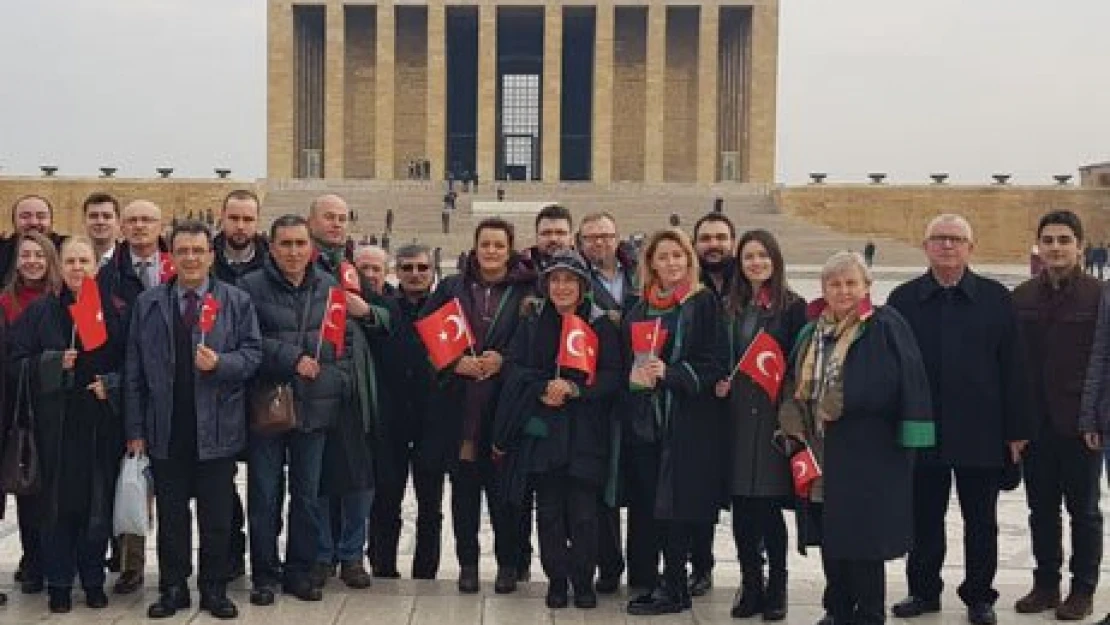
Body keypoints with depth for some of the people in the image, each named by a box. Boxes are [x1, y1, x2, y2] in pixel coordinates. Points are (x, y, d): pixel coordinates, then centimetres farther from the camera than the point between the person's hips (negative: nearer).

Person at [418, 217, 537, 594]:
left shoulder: (528, 290, 3)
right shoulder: (451, 288, 10)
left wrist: (503, 359, -11)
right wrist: (454, 362, -7)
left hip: (503, 404, -2)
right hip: (457, 404, 2)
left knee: (503, 487, 3)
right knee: (463, 486, 6)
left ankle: (508, 563, 16)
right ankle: (467, 562, 17)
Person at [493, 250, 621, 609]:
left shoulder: (600, 324, 4)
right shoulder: (532, 322, 10)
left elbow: (612, 376, -2)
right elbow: (513, 368, 2)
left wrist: (574, 388, -15)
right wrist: (545, 387, -14)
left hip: (584, 433, -1)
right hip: (540, 429, 2)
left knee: (583, 514, -3)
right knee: (549, 512, 4)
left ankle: (583, 581, 12)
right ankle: (556, 580, 16)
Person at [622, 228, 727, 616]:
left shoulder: (704, 305, 0)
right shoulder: (639, 310, 15)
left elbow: (715, 364, -6)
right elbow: (624, 361, 17)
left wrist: (669, 372, -18)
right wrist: (634, 375, -5)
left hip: (689, 422, -5)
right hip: (644, 420, 5)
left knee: (676, 504, -4)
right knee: (647, 504, 4)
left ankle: (672, 588, 4)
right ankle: (650, 579, 14)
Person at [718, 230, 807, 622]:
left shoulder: (793, 307, -1)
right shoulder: (731, 308, 13)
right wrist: (719, 384, -1)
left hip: (775, 416, -4)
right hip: (738, 415, 4)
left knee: (769, 507, -1)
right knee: (742, 507, 5)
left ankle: (776, 588, 13)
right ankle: (750, 586, 17)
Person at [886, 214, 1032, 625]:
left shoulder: (996, 298, 1)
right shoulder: (903, 299, 3)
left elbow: (1012, 368, 0)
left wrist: (1017, 430, -3)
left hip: (981, 434, -1)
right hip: (921, 432, 1)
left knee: (981, 521, 10)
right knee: (925, 519, 11)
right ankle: (924, 591, 26)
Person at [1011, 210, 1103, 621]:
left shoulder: (1098, 295, -4)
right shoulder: (1021, 297, 6)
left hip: (1081, 423, -3)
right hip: (1035, 422, 3)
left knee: (1083, 509, 8)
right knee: (1041, 508, 11)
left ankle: (1083, 588, 19)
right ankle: (1046, 583, 23)